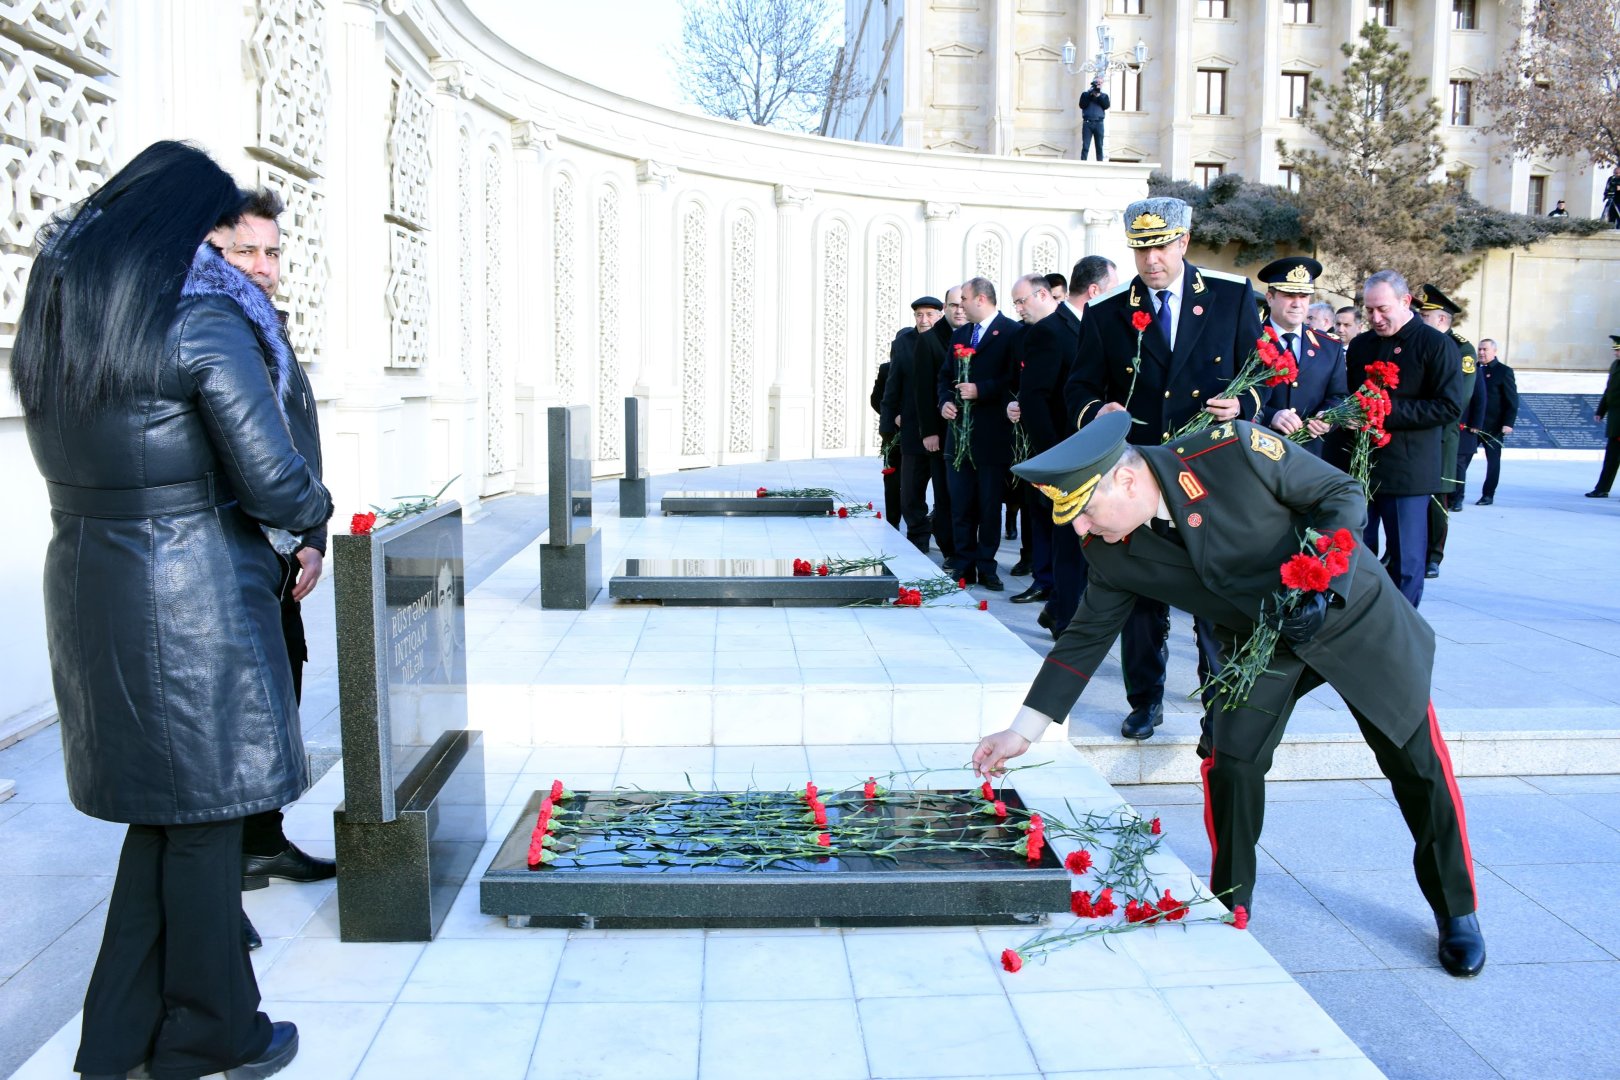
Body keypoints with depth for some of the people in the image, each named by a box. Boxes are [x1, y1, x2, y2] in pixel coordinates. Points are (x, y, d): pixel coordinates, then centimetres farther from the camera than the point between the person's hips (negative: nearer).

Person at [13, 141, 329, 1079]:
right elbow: (276, 481, -18)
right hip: (194, 592, -7)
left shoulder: (55, 312, 10)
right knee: (204, 813, 7)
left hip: (87, 582, 7)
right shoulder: (204, 321, -14)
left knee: (159, 808, 19)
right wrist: (314, 512, 4)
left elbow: (76, 464, 12)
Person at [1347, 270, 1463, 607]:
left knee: (1406, 562, 2)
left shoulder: (1437, 345, -4)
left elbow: (1449, 407, -11)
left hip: (1407, 472, -5)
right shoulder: (1360, 345, 13)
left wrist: (1390, 411, -19)